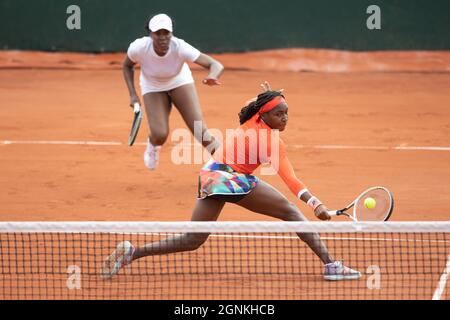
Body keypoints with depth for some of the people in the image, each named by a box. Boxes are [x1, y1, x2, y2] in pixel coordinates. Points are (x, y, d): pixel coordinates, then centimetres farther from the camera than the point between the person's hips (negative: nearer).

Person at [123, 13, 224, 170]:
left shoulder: (180, 48, -36)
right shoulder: (139, 48, -31)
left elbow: (217, 66, -40)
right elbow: (127, 66, -7)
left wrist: (212, 77, -63)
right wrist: (133, 95, -16)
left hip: (179, 82, 0)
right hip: (153, 87, 0)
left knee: (200, 130, -13)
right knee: (160, 135, -14)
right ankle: (152, 145, 24)